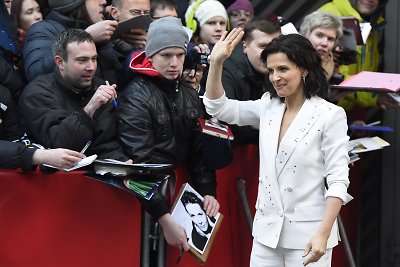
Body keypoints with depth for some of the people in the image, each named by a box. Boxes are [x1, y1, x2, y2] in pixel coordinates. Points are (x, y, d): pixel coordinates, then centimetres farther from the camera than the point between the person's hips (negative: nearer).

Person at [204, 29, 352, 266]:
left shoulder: (330, 115, -9)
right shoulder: (268, 107, 8)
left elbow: (338, 180, -12)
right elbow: (218, 108, 12)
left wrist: (323, 234, -20)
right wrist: (216, 62, -3)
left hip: (307, 234, -5)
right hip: (267, 230, 5)